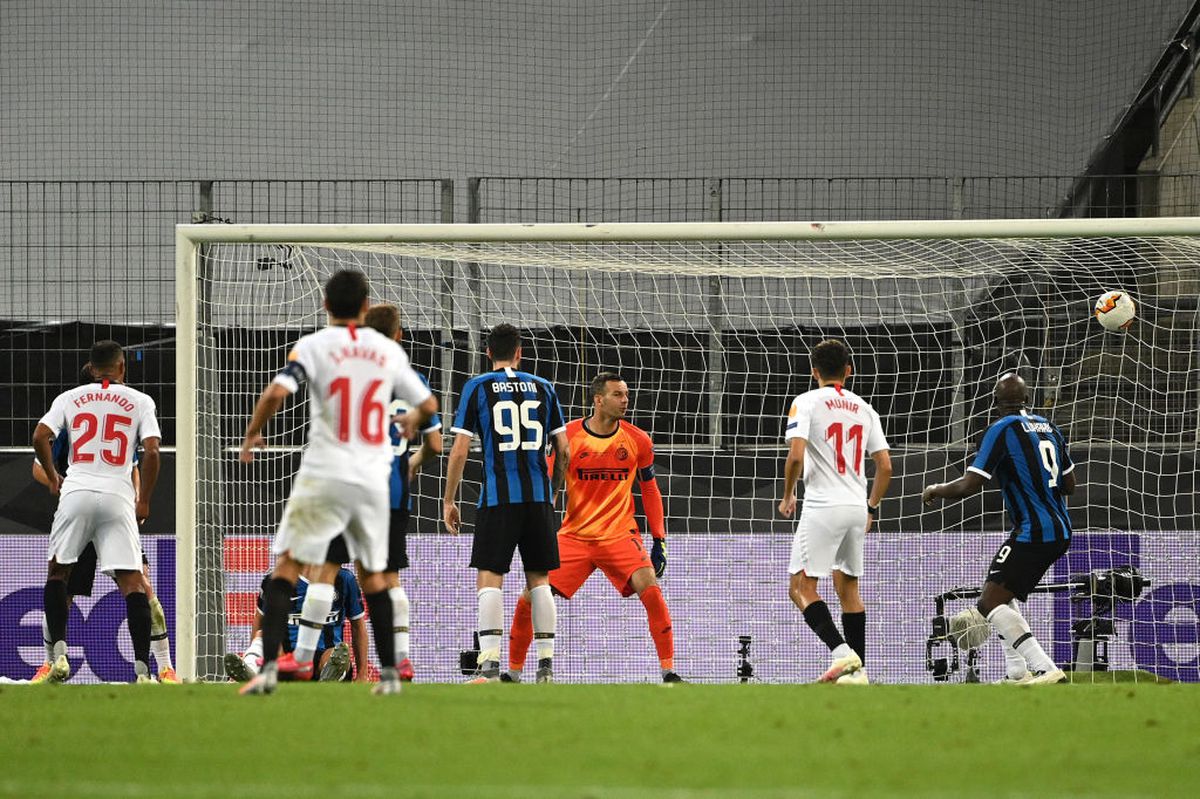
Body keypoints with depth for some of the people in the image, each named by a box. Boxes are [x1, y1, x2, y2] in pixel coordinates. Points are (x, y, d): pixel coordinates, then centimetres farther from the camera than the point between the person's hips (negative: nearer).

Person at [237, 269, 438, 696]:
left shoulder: (314, 345, -5)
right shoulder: (389, 350, 7)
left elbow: (276, 392, -18)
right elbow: (428, 404, 15)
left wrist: (251, 435, -1)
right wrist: (411, 419, 38)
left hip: (324, 475, -3)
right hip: (374, 480, 3)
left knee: (287, 565, 2)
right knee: (373, 575, 17)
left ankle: (269, 666, -12)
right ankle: (389, 672, 16)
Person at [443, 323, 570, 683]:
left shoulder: (477, 387, 2)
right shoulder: (542, 388, 10)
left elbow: (459, 451, -3)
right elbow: (563, 451, 10)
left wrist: (448, 501, 5)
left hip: (498, 496, -3)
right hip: (538, 497, 3)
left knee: (489, 578, -3)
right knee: (539, 579, 12)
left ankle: (490, 663, -17)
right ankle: (547, 663, 9)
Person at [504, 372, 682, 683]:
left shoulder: (638, 441, -1)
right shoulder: (568, 437, -5)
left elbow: (650, 492, 10)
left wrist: (659, 540, 4)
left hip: (620, 535, 0)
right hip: (573, 536, 0)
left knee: (651, 590, -23)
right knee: (528, 600, -6)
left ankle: (669, 672, -15)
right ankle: (513, 672, 13)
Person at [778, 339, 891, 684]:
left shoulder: (806, 403, -4)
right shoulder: (864, 409, 12)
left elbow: (796, 456, -15)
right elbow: (885, 466, 10)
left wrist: (787, 495, 2)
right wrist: (872, 508, 22)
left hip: (823, 505, -6)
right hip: (857, 507, 6)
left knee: (801, 587, -3)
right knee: (848, 588, 15)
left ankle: (841, 651, -22)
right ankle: (858, 669, 12)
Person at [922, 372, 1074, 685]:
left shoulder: (1003, 429, -10)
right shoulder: (1048, 427, 12)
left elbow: (968, 486, -13)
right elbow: (1069, 485, 19)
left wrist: (935, 490, 6)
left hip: (1033, 532, -9)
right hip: (1060, 531, 9)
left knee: (990, 603, -10)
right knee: (1003, 596, 22)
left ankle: (1046, 669, -22)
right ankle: (1017, 672, 17)